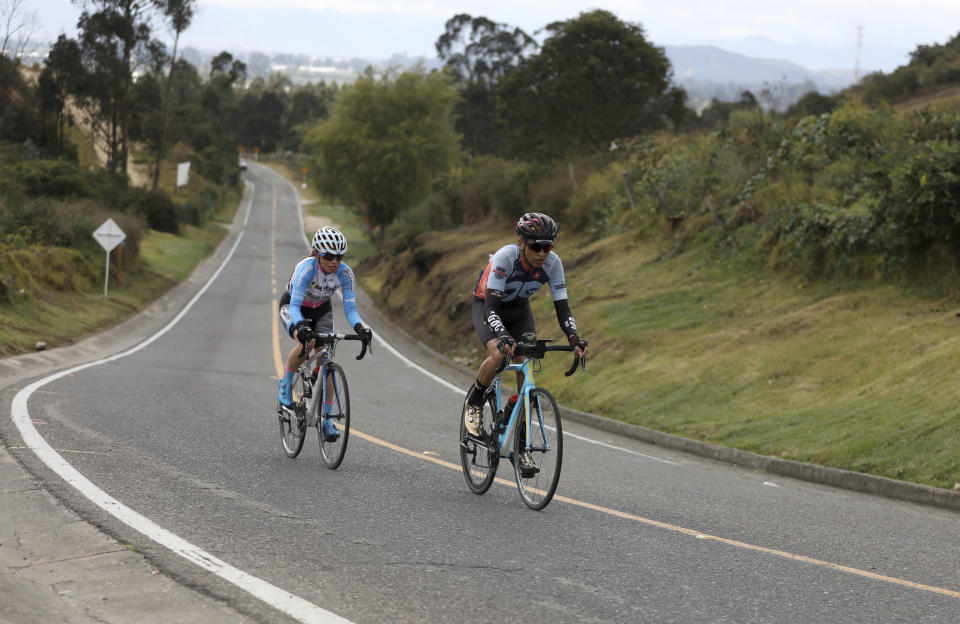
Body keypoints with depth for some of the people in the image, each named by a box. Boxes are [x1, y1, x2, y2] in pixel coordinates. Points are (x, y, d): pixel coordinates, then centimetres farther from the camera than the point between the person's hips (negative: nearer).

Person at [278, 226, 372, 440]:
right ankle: (285, 384, -7)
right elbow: (295, 305, -41)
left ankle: (327, 420, -6)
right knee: (307, 342, -34)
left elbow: (350, 308, -24)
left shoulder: (345, 273, -25)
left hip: (321, 310, 3)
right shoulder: (306, 268, -35)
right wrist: (301, 326, -60)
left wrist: (359, 328, -44)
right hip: (292, 307, -3)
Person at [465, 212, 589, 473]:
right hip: (487, 305, -4)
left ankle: (522, 446, -4)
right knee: (498, 354, -32)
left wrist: (575, 339, -40)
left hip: (519, 310, 4)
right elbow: (491, 305, -41)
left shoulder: (552, 262, -24)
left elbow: (562, 306, -23)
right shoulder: (504, 257, -36)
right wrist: (503, 337, -57)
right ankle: (474, 403, -2)